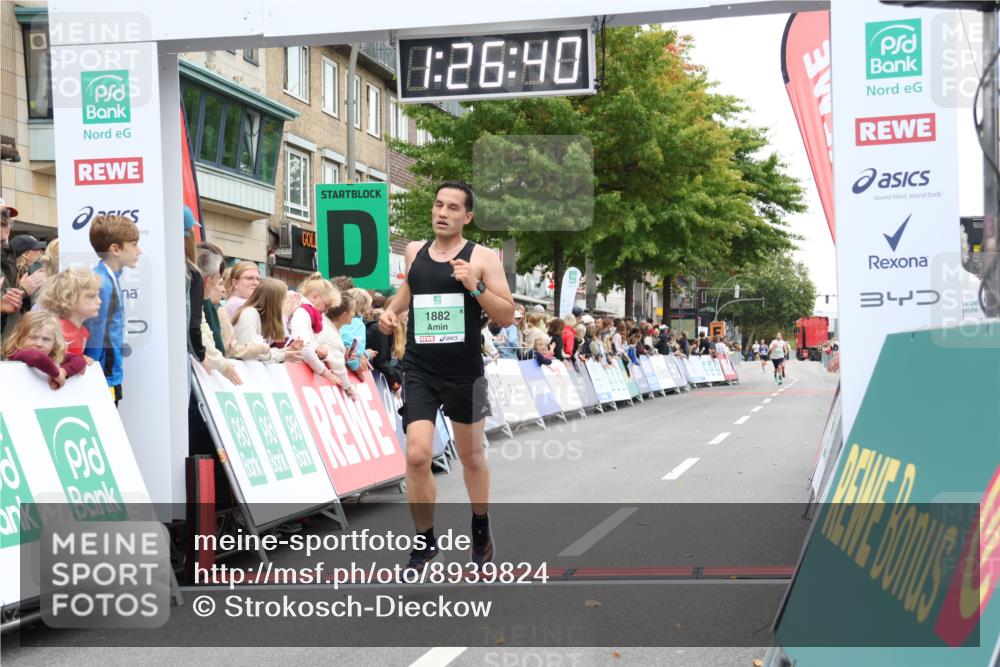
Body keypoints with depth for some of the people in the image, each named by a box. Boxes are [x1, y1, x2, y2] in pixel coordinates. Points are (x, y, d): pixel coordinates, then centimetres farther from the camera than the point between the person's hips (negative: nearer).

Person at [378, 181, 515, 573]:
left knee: (471, 456, 15)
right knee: (417, 456, -13)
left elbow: (507, 317, -9)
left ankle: (481, 530, 39)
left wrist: (475, 287, -23)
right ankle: (425, 541, 5)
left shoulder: (482, 258, -6)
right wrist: (391, 310, 7)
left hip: (465, 374, -1)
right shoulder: (414, 252, 5)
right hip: (419, 372, 2)